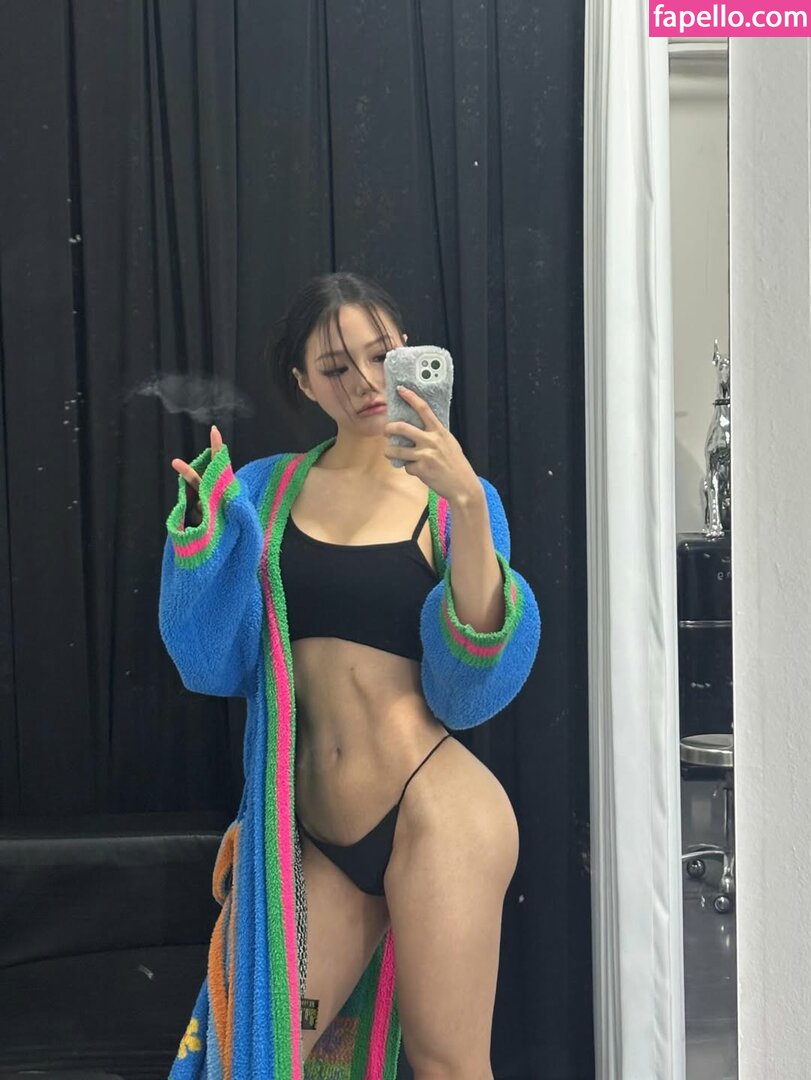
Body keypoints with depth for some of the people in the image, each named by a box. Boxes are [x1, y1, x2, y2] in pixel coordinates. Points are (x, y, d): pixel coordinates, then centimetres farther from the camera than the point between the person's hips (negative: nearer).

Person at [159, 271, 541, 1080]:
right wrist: (206, 527, -11)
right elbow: (216, 660, 3)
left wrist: (467, 507, -21)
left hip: (437, 812, -3)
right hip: (314, 832, 3)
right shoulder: (267, 489, 8)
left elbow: (470, 688, -10)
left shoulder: (452, 495, 1)